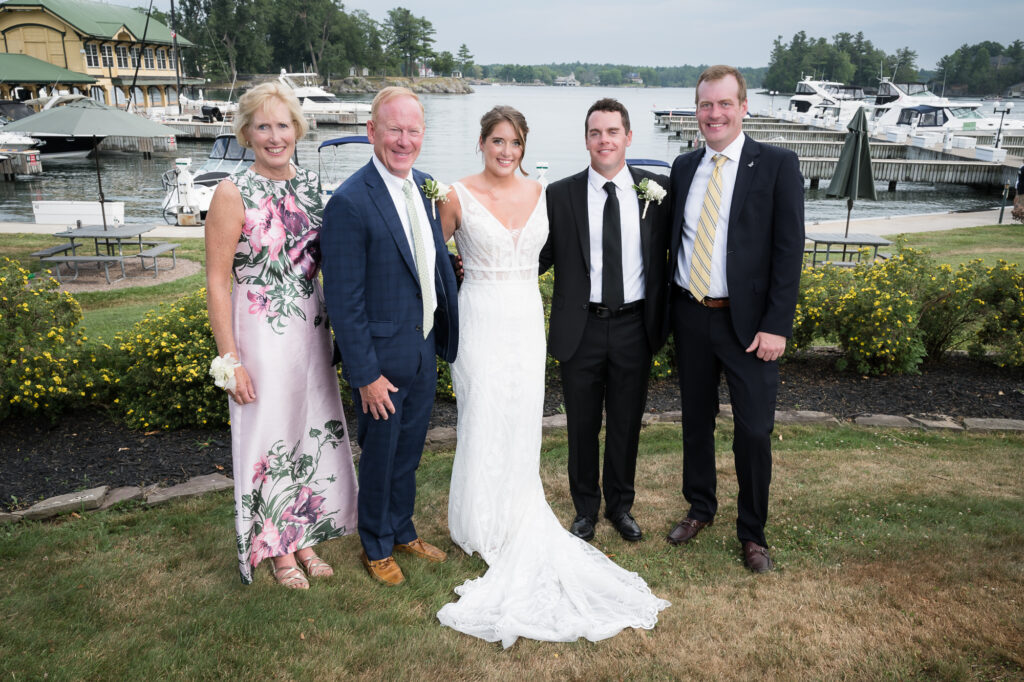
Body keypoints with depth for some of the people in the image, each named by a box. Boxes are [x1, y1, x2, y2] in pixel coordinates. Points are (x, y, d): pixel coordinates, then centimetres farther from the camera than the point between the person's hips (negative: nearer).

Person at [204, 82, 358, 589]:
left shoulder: (310, 184, 3)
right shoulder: (234, 194, -13)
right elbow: (216, 282, -13)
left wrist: (334, 327, 6)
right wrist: (231, 360, -15)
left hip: (311, 331, 5)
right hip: (260, 335, -5)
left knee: (313, 433, 15)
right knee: (269, 436, 9)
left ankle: (305, 536, 36)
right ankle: (278, 549, 30)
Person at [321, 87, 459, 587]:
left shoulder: (424, 186, 3)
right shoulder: (350, 202, -20)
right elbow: (343, 300, -19)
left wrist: (445, 331, 8)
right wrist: (365, 373, -18)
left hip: (424, 348, 7)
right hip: (381, 355, -7)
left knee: (409, 449, 22)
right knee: (380, 455, 13)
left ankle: (403, 531, 44)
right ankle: (376, 546, 36)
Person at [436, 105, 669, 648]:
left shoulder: (542, 194, 5)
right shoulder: (459, 197, -6)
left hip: (527, 320, 4)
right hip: (480, 319, -3)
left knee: (522, 422, 9)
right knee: (483, 423, 1)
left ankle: (517, 520, 27)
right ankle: (480, 527, 20)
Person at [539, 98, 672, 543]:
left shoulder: (657, 190, 1)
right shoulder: (561, 195, -2)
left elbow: (670, 250, 6)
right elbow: (541, 257, 0)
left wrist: (664, 315, -1)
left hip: (635, 326, 1)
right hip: (581, 328, -1)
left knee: (626, 423, 14)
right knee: (582, 426, 12)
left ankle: (620, 506, 35)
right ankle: (586, 509, 32)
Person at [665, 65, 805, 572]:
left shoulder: (777, 165, -6)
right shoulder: (684, 167, 8)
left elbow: (789, 249, -10)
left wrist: (776, 325, -16)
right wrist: (670, 310, 6)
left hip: (749, 322, -4)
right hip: (691, 316, 4)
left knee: (754, 431, 2)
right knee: (696, 419, 16)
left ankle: (752, 532, 22)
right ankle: (700, 508, 37)